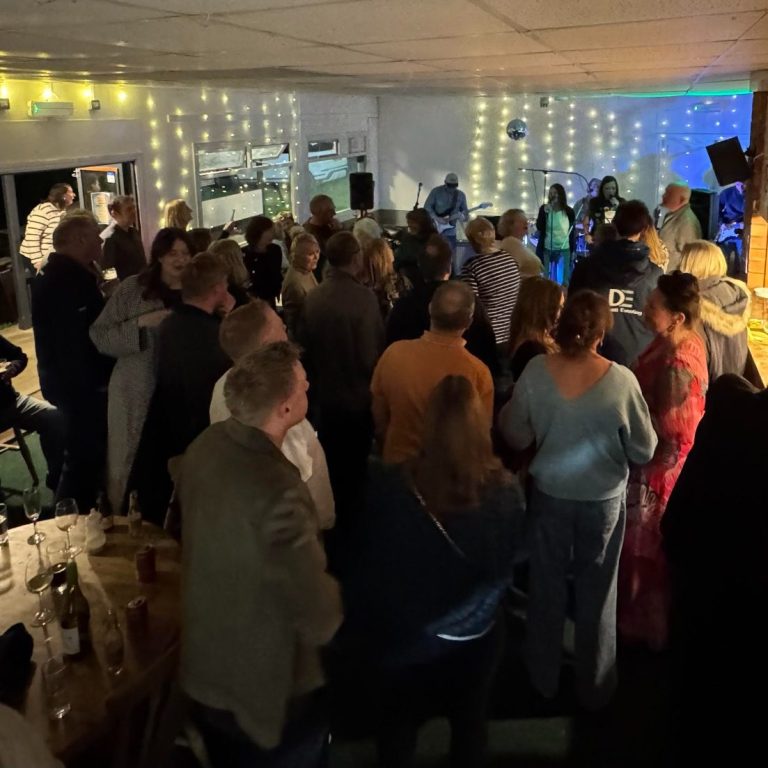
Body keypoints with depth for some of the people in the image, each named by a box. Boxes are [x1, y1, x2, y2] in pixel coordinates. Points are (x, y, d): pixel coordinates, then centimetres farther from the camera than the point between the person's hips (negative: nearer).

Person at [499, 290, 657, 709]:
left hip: (549, 494, 1)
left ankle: (543, 679, 40)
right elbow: (644, 449, -10)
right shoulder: (620, 379, -22)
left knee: (546, 589, 21)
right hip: (603, 499, -1)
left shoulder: (536, 370, -19)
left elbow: (516, 437, -7)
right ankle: (594, 687, 37)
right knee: (596, 594, 19)